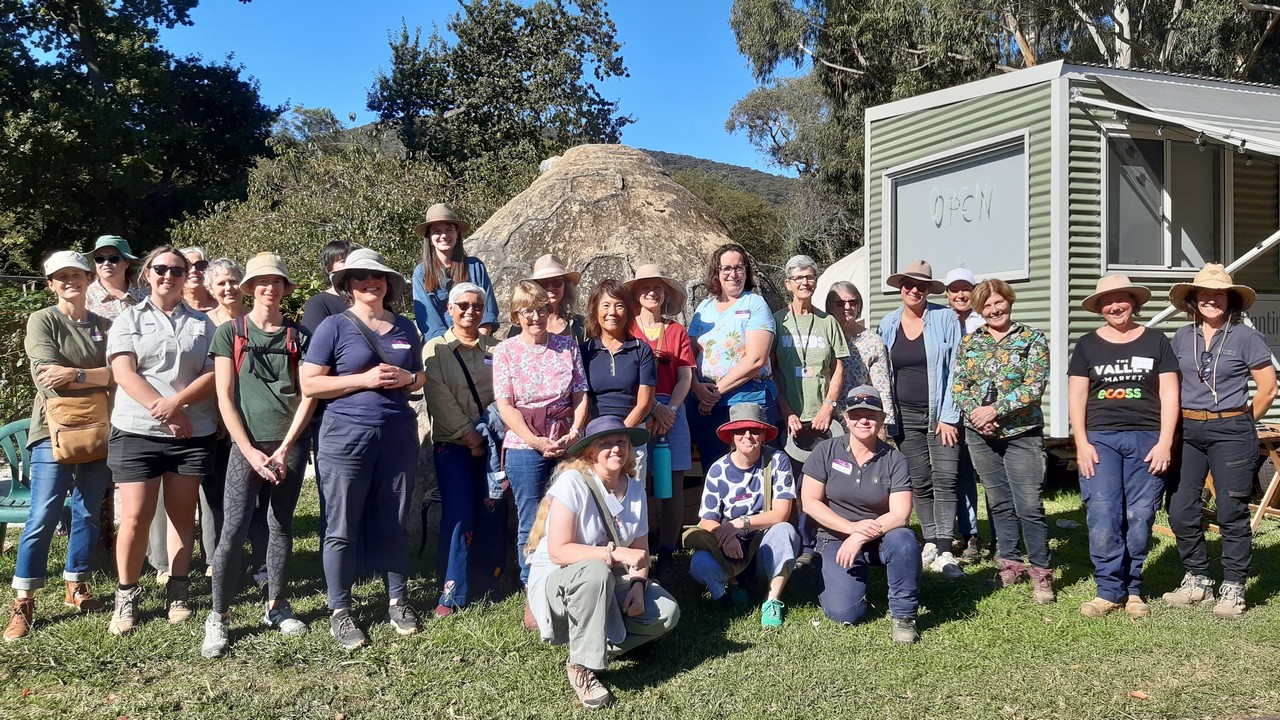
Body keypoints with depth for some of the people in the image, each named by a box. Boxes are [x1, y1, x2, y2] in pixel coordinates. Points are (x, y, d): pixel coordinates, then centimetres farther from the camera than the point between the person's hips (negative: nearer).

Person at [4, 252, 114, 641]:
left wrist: (75, 375, -16)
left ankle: (77, 587, 22)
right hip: (55, 429, -4)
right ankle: (24, 604, 2)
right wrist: (97, 381, -10)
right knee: (43, 517, -6)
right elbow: (48, 379, -13)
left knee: (88, 514, 9)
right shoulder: (42, 321, -1)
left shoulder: (104, 325, 11)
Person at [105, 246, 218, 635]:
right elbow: (124, 373, -6)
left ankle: (177, 591, 19)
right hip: (136, 431, -1)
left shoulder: (201, 323, 9)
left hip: (193, 432, 2)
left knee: (182, 512, 8)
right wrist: (165, 411, -15)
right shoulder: (129, 319, 6)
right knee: (135, 516, -4)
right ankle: (126, 596, 11)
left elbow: (213, 374, 1)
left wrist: (178, 402, -15)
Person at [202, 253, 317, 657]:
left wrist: (285, 449, -6)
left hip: (291, 443, 2)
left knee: (281, 526, 9)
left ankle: (276, 606, 22)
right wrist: (250, 451, -9)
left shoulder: (298, 336, 7)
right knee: (233, 532, -8)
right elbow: (225, 397, -1)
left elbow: (308, 396, 3)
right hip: (247, 445, -2)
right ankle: (217, 618, 4)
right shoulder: (229, 333, 3)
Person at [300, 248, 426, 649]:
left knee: (394, 524, 11)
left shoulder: (405, 329, 12)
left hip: (398, 435, 4)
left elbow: (420, 378, 22)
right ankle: (339, 613, 13)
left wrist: (406, 378, -2)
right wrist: (365, 379, -15)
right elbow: (309, 384, -7)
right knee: (342, 528, 2)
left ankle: (398, 602, 24)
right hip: (347, 436, -4)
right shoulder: (334, 327, -1)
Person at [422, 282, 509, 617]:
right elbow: (440, 399, -6)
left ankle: (489, 583, 15)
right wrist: (470, 436, -12)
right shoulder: (436, 349, 3)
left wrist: (490, 431, -8)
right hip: (453, 443, -2)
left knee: (492, 512, 1)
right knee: (458, 514, -8)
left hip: (492, 443, 3)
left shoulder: (494, 348, 10)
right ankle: (453, 593, -1)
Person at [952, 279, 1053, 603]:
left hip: (1022, 433, -3)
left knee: (1030, 505, -7)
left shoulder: (1032, 339, -2)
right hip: (981, 434, 4)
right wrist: (975, 413, -13)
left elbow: (1035, 386, -11)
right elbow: (958, 385, 5)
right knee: (999, 503, 11)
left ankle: (1041, 571, 3)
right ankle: (1011, 563, 23)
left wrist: (995, 409, -17)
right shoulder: (969, 342, 9)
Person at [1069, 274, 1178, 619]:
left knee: (1140, 519, 0)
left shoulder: (1156, 341, 8)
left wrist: (1165, 443, -4)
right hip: (1100, 439, 0)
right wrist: (1082, 444, -4)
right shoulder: (1087, 345, 9)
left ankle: (1132, 590, 13)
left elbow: (1169, 393, 5)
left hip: (1146, 439, 0)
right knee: (1103, 517, -7)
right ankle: (1109, 590, 4)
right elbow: (1076, 396, 6)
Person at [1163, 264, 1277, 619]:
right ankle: (1197, 580, 21)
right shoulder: (1182, 337, 8)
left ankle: (1233, 588, 13)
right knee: (1180, 512, 4)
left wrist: (1242, 422, 4)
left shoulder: (1246, 337, -3)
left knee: (1232, 513, 1)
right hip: (1187, 430, 4)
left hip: (1230, 432, -4)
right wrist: (1178, 421, 9)